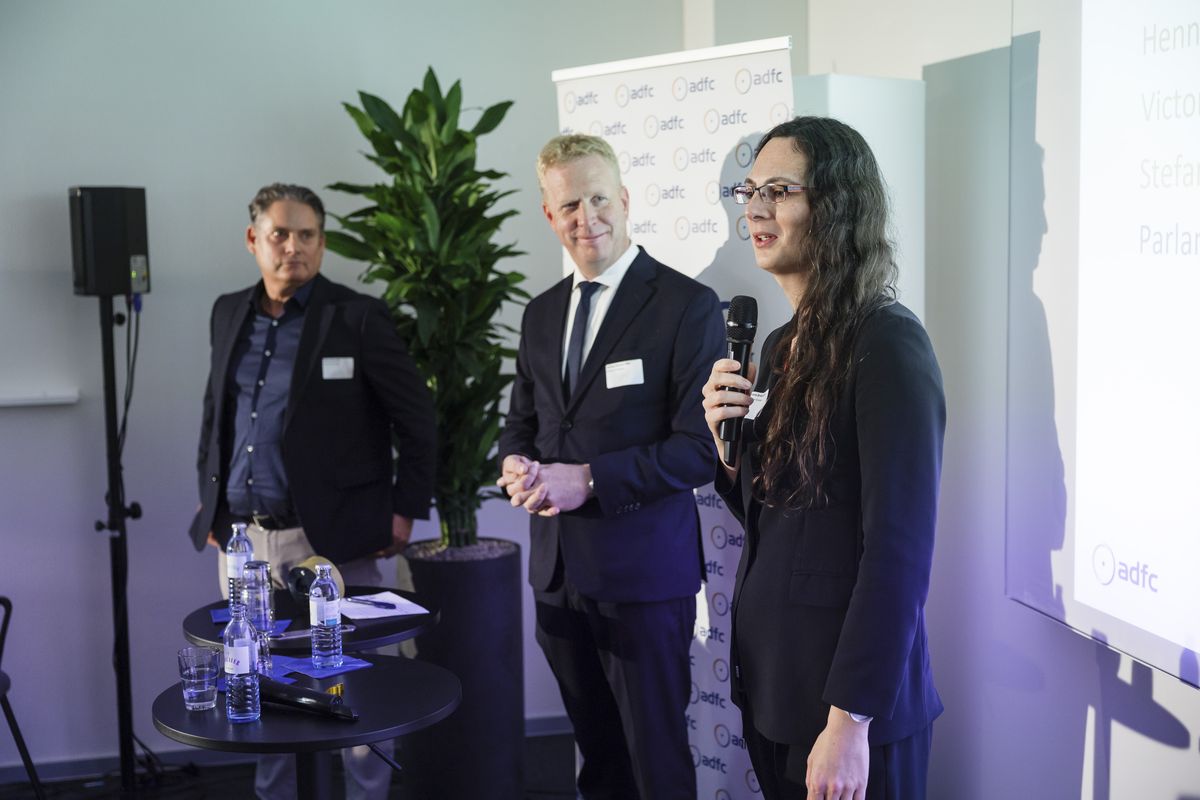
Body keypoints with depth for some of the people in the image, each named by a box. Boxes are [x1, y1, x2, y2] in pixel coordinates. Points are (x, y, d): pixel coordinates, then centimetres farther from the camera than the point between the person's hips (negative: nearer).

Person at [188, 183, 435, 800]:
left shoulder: (357, 318, -6)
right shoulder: (229, 314, 11)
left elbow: (415, 418, -3)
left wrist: (404, 510, -5)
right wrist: (209, 499, 16)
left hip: (329, 539, -5)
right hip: (242, 538, 5)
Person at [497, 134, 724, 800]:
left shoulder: (687, 306, -10)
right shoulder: (541, 312, 11)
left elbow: (699, 448, -15)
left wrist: (589, 479, -20)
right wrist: (515, 462, -3)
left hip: (644, 573, -6)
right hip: (559, 570, 6)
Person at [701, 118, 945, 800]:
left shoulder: (888, 343, -17)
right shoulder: (782, 346, 7)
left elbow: (899, 553, -21)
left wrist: (849, 721, -22)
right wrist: (727, 441, -4)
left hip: (847, 694, -7)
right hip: (769, 679, 8)